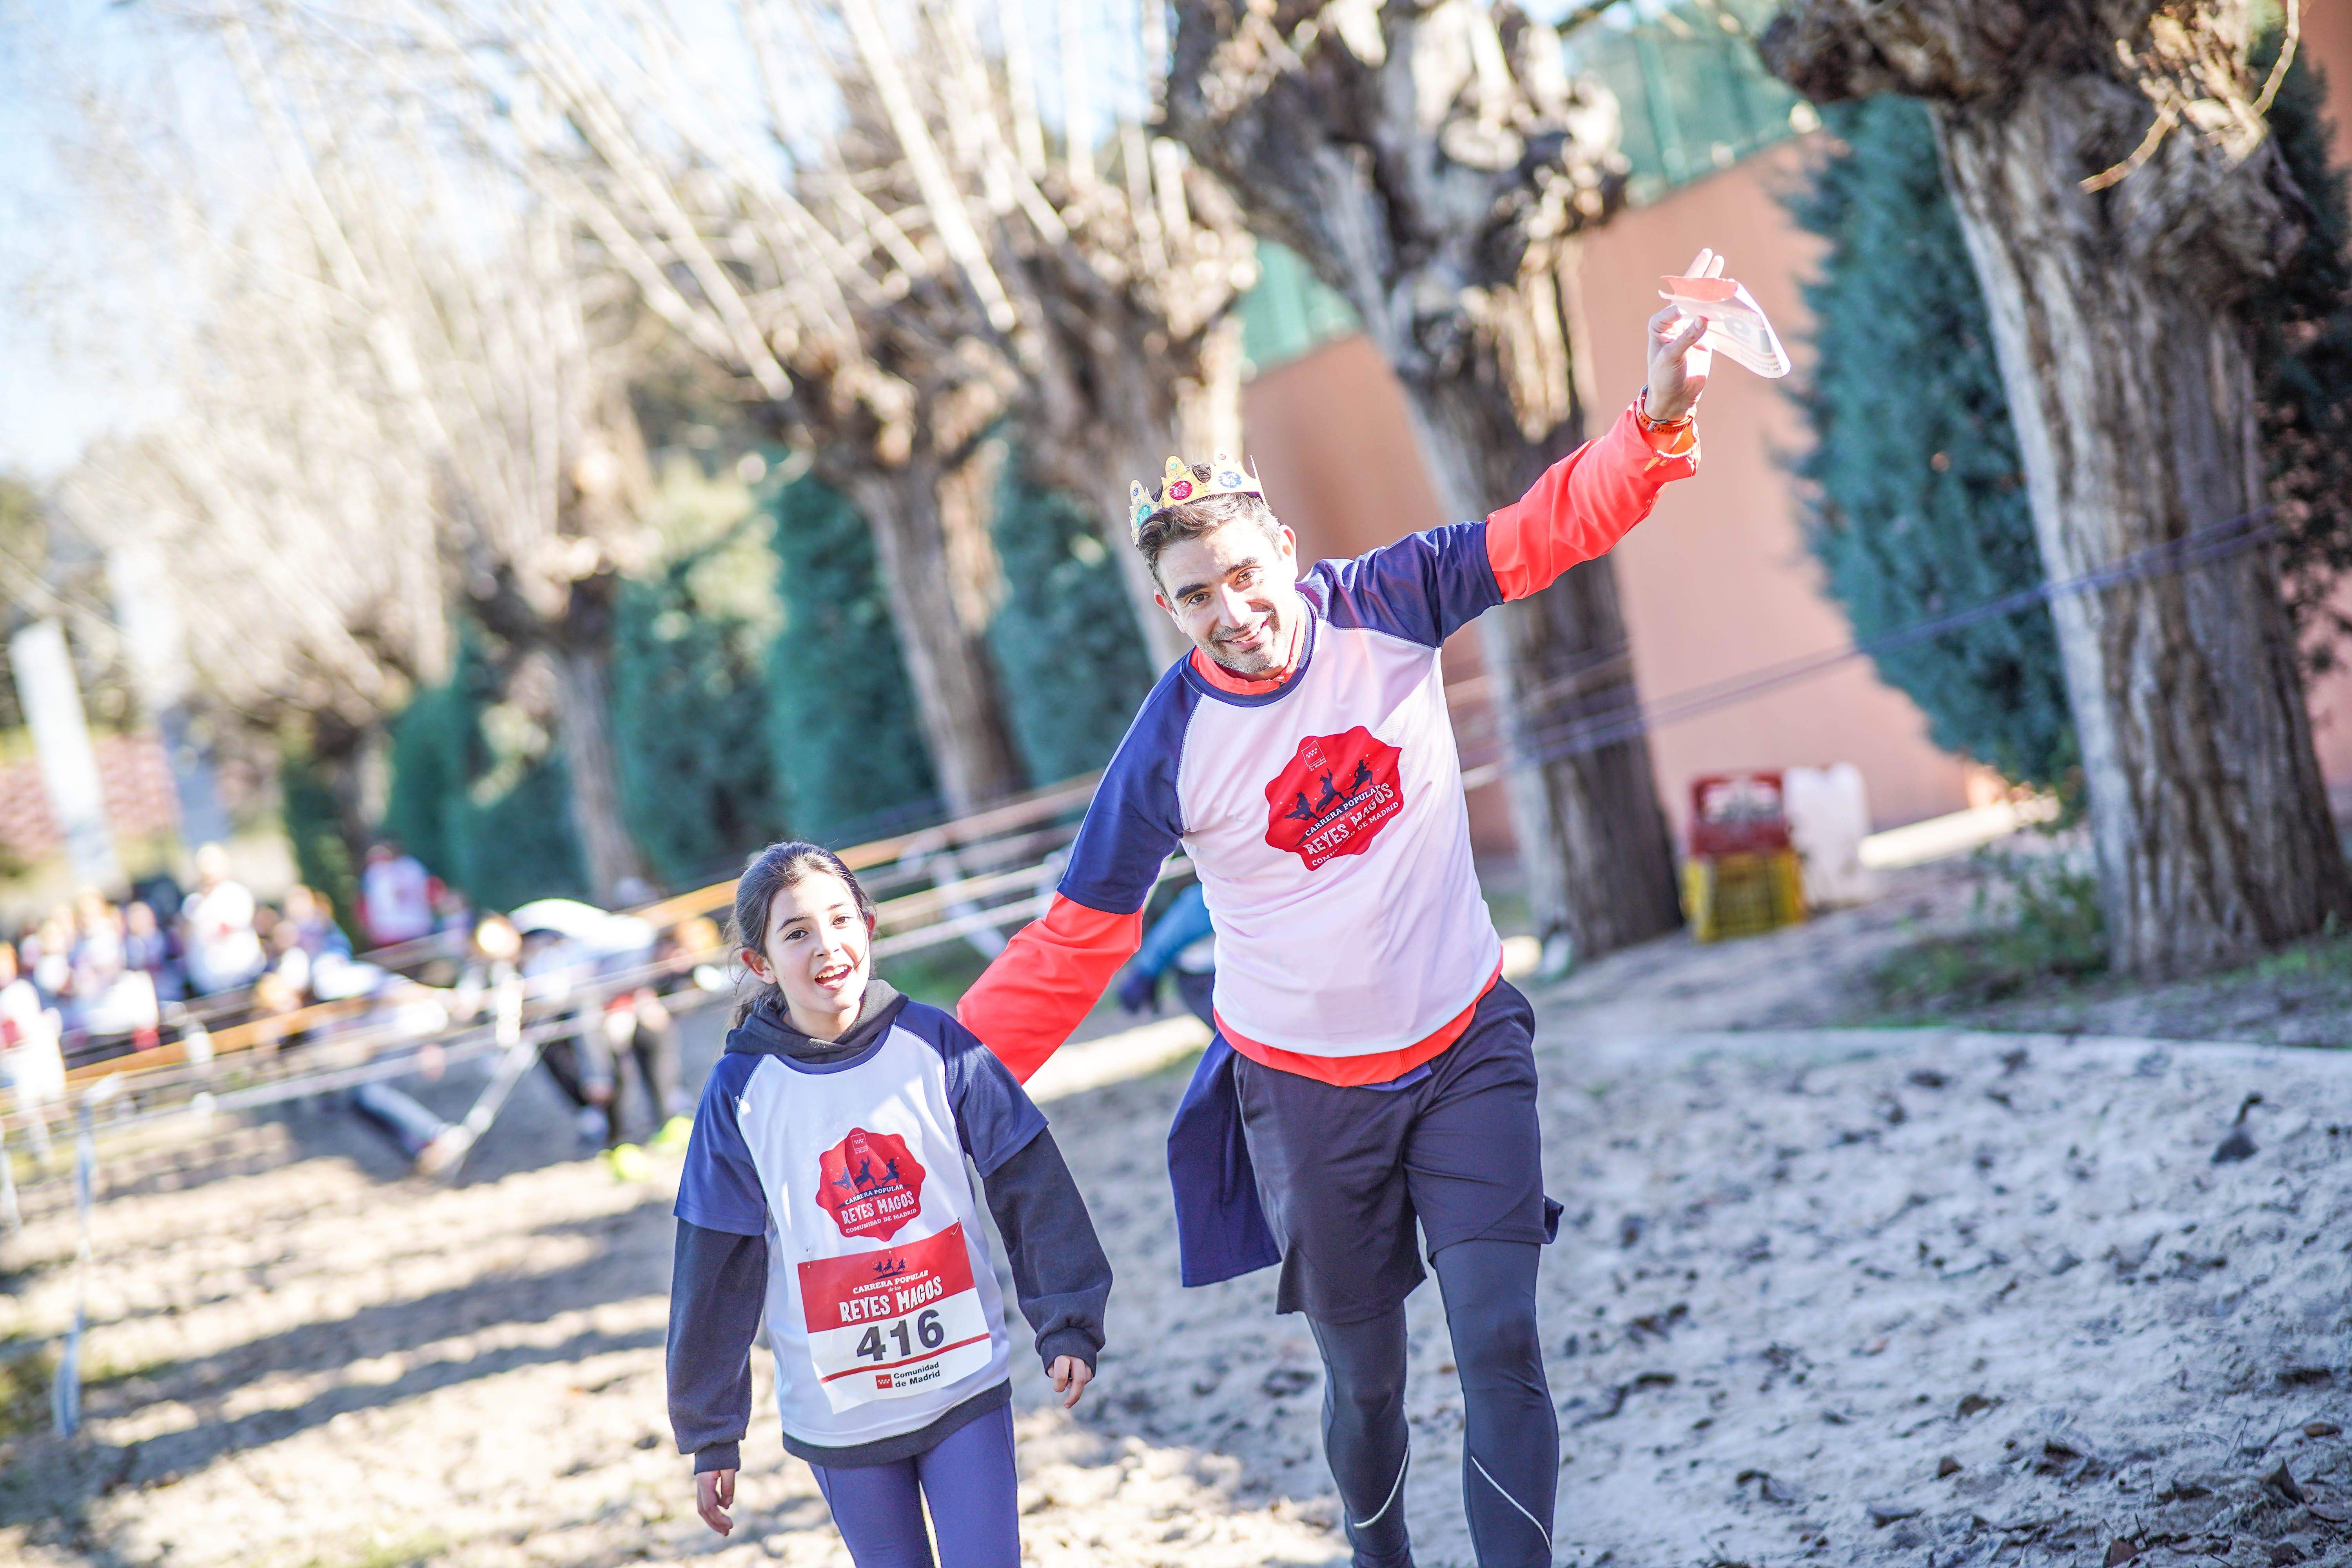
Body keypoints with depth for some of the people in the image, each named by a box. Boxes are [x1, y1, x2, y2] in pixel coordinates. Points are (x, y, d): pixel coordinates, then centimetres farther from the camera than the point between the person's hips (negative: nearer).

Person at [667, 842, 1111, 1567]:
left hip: (967, 1383, 0)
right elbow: (716, 1272, -1)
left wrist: (1067, 1322, -2)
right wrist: (711, 1435, 3)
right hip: (837, 1412, 0)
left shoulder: (936, 1045, -7)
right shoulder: (741, 1092, -7)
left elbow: (1031, 1187, -1)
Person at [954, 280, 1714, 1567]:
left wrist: (1659, 415, -31)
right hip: (1305, 1087, -1)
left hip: (1467, 1047, 1)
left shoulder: (1382, 608, -10)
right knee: (1365, 1379, 10)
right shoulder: (1172, 744, -15)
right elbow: (1077, 939, -8)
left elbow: (1548, 527, -14)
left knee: (1500, 1344, -11)